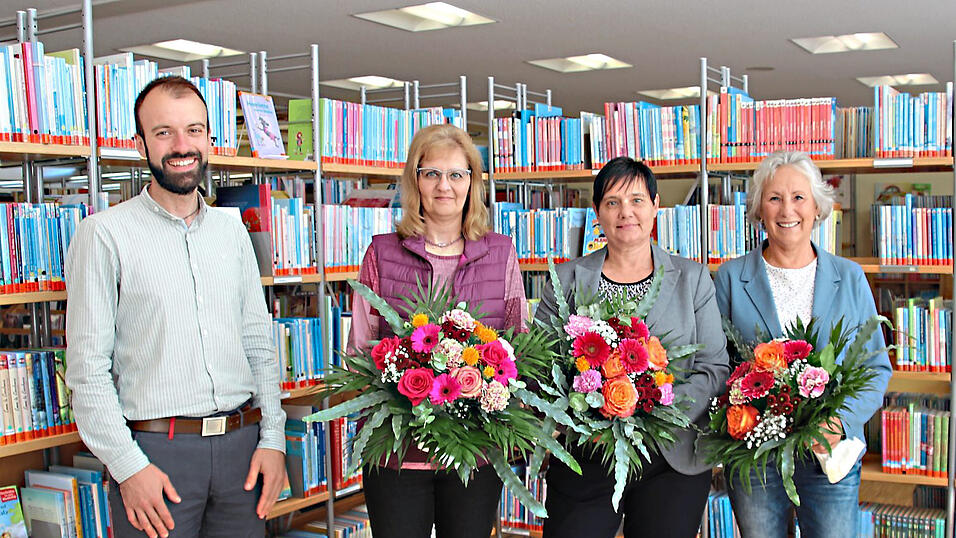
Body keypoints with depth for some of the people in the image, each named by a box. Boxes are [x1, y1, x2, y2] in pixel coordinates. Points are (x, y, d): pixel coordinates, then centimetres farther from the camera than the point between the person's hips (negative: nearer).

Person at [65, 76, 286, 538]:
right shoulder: (104, 234, -5)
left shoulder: (232, 232, 10)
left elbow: (258, 343, 11)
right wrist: (128, 465, -12)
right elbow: (88, 367, -7)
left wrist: (272, 439, 3)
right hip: (155, 449, -4)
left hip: (242, 445, 4)